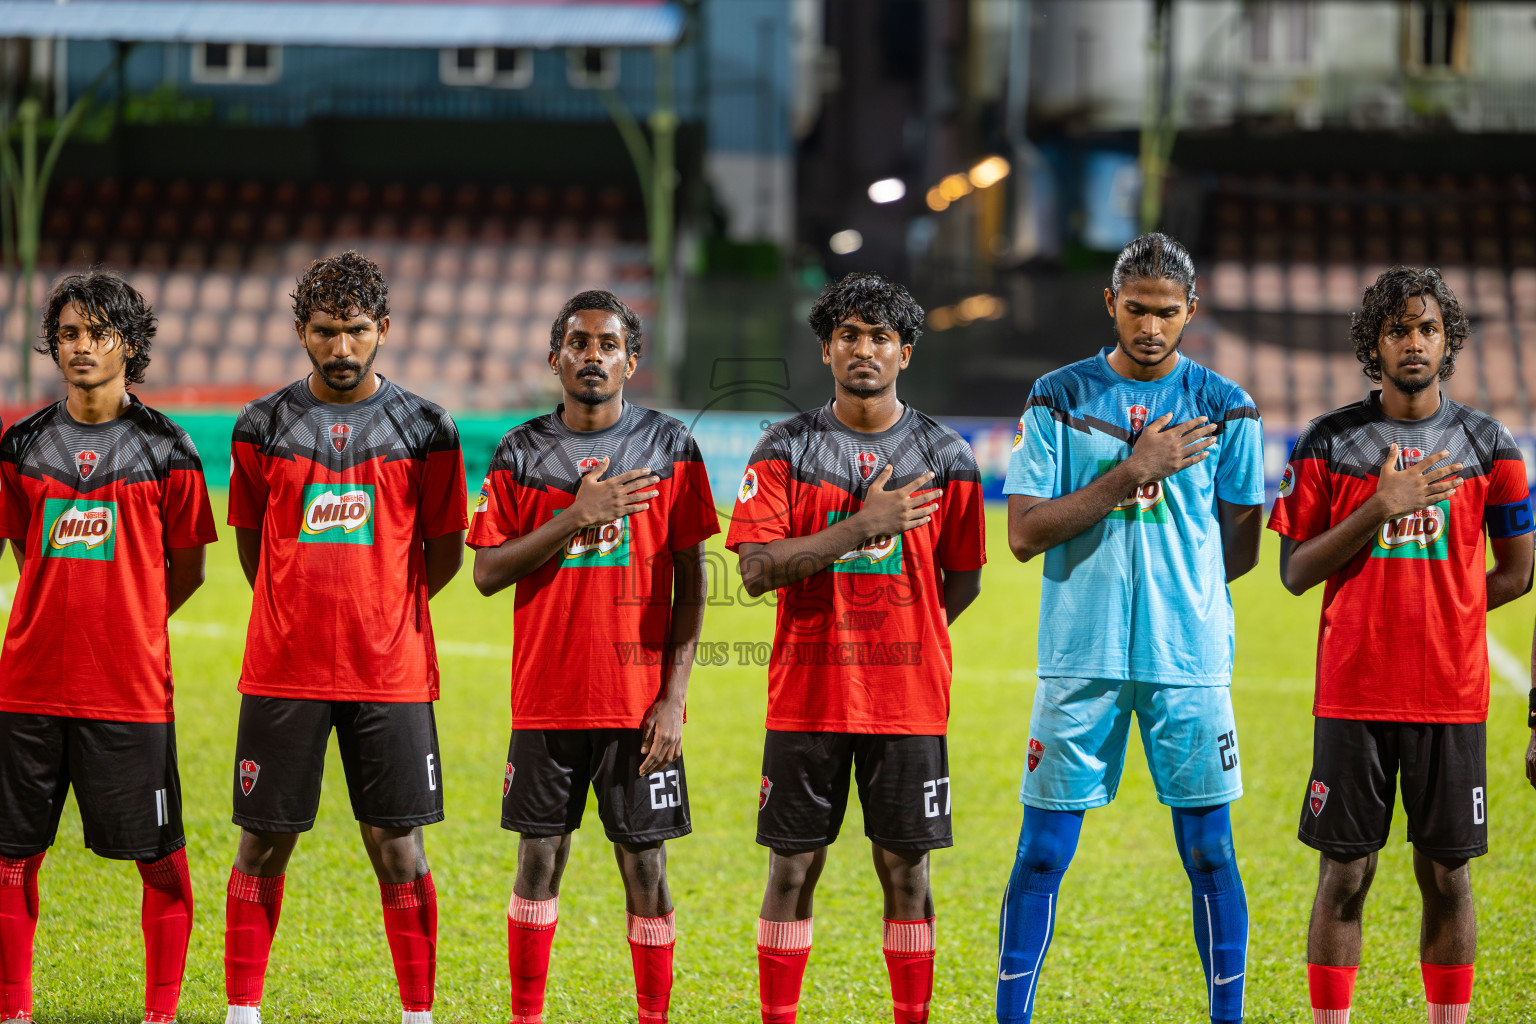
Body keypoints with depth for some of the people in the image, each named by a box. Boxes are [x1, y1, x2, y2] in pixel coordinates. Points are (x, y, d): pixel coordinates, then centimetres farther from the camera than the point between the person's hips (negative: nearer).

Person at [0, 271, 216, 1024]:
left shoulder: (164, 448, 0)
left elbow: (185, 570, 7)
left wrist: (125, 625, 7)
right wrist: (80, 618, 11)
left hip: (131, 685, -2)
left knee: (159, 855, 0)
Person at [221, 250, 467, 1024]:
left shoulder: (425, 430, 2)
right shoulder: (263, 426, 4)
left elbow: (444, 553, 10)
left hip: (391, 671, -1)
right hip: (282, 668, 1)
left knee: (397, 847, 0)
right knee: (262, 844, 3)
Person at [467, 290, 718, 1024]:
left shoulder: (670, 447, 2)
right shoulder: (521, 454, 4)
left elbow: (689, 583, 2)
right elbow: (487, 573, -1)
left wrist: (674, 695, -6)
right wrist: (575, 518, -14)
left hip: (640, 703, -1)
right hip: (546, 699, 1)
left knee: (645, 866, 0)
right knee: (539, 860, 5)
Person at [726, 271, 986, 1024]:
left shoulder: (945, 455, 4)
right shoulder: (786, 449, 0)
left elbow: (962, 582, 11)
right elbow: (755, 569, -11)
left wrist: (895, 643, 8)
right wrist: (862, 526, -17)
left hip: (909, 701, 0)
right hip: (805, 698, 0)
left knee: (905, 866, 3)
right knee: (793, 866, 2)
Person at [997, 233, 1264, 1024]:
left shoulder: (1225, 409, 5)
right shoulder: (1059, 398, 4)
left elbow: (1239, 550, 10)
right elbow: (1024, 534, -5)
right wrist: (1133, 473, -10)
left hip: (1191, 660, 0)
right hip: (1080, 659, 0)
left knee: (1209, 852, 3)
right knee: (1043, 852, 1)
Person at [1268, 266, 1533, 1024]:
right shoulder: (1329, 443, 2)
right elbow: (1296, 572, -2)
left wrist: (1432, 617, 4)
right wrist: (1379, 509, -13)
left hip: (1451, 696, 1)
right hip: (1353, 695, -1)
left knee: (1446, 874, 4)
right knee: (1344, 874, 1)